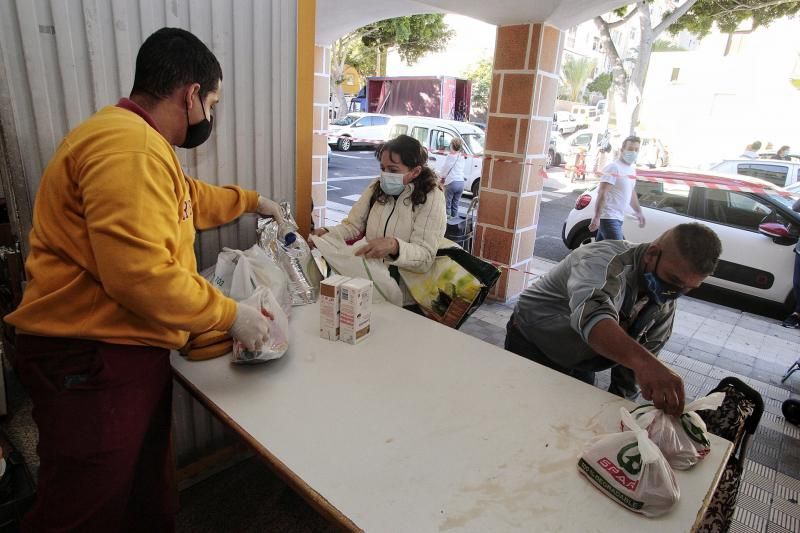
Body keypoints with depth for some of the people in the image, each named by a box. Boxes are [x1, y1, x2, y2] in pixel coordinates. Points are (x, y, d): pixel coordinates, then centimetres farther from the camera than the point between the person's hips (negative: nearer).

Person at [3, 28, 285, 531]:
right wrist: (229, 314, -19)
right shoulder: (130, 147, -22)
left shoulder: (142, 141, 15)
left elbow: (190, 199, 33)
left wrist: (251, 200, 37)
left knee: (147, 492, 23)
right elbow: (141, 276, -30)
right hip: (92, 361, -10)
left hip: (130, 349, 11)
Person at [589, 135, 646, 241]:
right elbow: (602, 193, -20)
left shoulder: (632, 169, 15)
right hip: (608, 217, -9)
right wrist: (596, 217, -26)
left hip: (618, 217, 9)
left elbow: (631, 192, 27)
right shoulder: (614, 167, -13)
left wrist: (639, 212, 29)